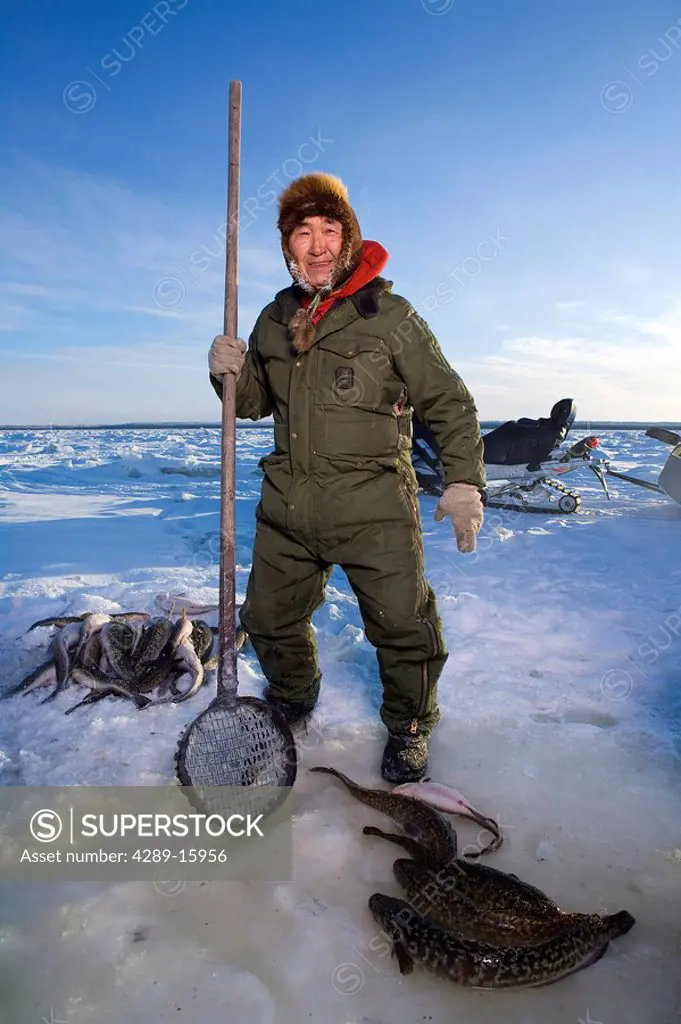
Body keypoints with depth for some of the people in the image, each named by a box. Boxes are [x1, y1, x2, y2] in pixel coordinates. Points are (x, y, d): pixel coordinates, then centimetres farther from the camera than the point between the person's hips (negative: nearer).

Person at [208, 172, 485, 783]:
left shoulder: (390, 315, -4)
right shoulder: (274, 320, 11)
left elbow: (448, 402, -2)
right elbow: (255, 403, 20)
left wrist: (464, 482, -11)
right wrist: (230, 373, -2)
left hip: (374, 505, -4)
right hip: (287, 503, 5)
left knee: (403, 625, -2)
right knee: (270, 617, 15)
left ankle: (410, 725, 28)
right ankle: (292, 699, 45)